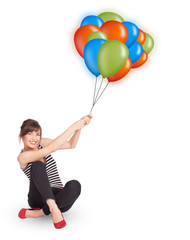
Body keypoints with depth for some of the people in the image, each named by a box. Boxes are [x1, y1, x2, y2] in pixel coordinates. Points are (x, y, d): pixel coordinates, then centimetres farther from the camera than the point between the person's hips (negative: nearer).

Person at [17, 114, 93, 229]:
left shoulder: (42, 143, 8)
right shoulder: (22, 157, -10)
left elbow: (71, 144, 6)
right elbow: (52, 148, -24)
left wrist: (80, 126, -11)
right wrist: (73, 126, -25)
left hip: (58, 198, 5)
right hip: (40, 197, -4)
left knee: (74, 185, -30)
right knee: (37, 165, -30)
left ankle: (36, 213, -24)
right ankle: (53, 209, -39)